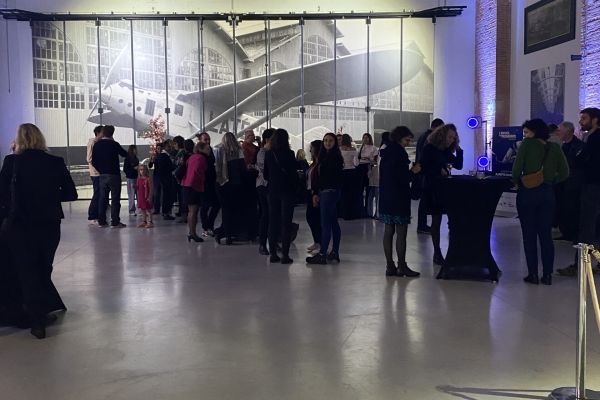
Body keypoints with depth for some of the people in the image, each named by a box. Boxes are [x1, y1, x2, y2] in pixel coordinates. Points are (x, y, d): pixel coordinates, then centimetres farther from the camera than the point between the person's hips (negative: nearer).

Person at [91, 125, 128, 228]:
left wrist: (101, 170, 16)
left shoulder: (97, 145, 3)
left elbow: (93, 162, 4)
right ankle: (115, 222, -4)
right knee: (115, 198, -2)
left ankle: (101, 221, 11)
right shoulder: (114, 144, -10)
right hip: (114, 175, -5)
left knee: (102, 198, 10)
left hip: (102, 175, 5)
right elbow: (125, 154, 4)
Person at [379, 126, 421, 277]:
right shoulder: (399, 153, -13)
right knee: (401, 233, -3)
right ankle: (402, 266, 1)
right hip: (398, 198, -9)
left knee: (388, 231, 9)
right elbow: (401, 177, -18)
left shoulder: (386, 152, 14)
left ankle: (390, 266, 13)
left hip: (386, 198, 9)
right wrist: (413, 172, 0)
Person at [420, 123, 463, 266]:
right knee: (436, 221, 1)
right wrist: (439, 171, -18)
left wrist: (458, 149, 1)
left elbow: (459, 165, 10)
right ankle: (437, 253, 8)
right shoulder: (429, 149, -5)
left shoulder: (447, 151, 13)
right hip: (433, 189, -6)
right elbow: (422, 168, -11)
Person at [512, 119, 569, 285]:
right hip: (547, 193, 4)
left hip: (527, 192, -3)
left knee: (529, 235, 5)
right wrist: (550, 181, 13)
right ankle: (547, 275, 12)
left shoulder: (527, 144, -6)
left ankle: (533, 274, 7)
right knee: (546, 235, 11)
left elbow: (517, 169, -14)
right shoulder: (555, 148, 6)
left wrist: (517, 182, 4)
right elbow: (564, 173, 2)